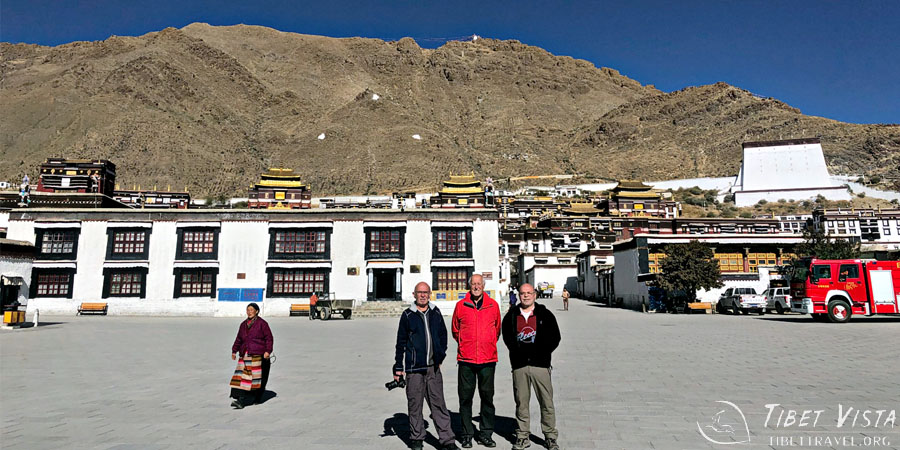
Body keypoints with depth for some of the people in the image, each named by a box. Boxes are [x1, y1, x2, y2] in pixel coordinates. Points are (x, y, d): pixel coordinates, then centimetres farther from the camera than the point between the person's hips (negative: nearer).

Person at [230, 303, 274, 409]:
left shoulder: (262, 323, -2)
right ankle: (241, 400, -6)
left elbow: (269, 338, -4)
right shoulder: (243, 324, 16)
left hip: (258, 356, -5)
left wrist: (268, 351, -13)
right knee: (242, 376, -6)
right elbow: (238, 339, 23)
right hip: (245, 355, 5)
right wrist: (234, 350, 15)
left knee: (255, 376, -1)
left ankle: (257, 398, 12)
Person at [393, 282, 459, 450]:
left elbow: (443, 335, 19)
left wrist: (440, 356, 12)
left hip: (433, 367, 2)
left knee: (438, 403, 2)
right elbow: (401, 342, 4)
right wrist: (398, 367, 3)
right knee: (415, 404, 5)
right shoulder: (408, 315, 1)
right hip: (414, 367, -2)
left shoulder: (435, 313, 9)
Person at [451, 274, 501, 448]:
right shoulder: (461, 305, 1)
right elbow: (455, 330, 14)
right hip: (466, 359, -1)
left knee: (487, 396, 8)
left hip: (488, 359, 1)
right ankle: (467, 434, 18)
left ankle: (485, 434, 21)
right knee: (465, 397, 5)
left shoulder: (493, 305, 4)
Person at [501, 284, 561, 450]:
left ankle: (550, 437, 15)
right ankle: (522, 436, 19)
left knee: (547, 402, 2)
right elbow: (507, 338, 8)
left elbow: (554, 338, 4)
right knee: (521, 403, 7)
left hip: (540, 364, -1)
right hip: (519, 366, 1)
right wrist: (519, 350, -5)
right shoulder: (511, 316, 9)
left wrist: (539, 351, -6)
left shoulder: (545, 314, 6)